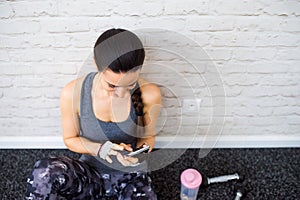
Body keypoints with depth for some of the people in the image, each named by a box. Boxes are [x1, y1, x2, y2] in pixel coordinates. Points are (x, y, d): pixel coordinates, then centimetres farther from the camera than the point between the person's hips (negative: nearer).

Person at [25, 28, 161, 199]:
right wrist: (98, 149, -21)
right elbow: (70, 139, -2)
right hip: (90, 172, 0)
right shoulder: (73, 92, -18)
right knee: (44, 171, -30)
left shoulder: (149, 94, -18)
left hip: (131, 175, 1)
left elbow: (148, 136, 0)